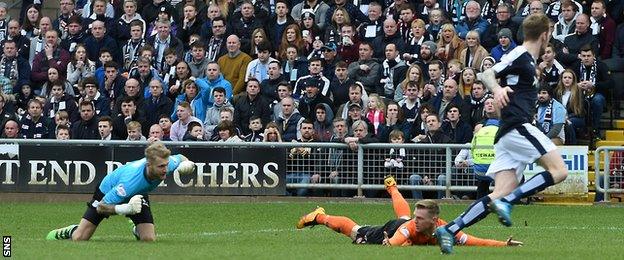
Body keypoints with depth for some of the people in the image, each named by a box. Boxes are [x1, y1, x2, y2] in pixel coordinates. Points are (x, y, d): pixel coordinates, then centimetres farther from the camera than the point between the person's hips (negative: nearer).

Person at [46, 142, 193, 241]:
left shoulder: (167, 163, -33)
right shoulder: (130, 181, -47)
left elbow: (181, 158, -4)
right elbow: (101, 207, -37)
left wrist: (186, 164, -30)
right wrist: (126, 209, -54)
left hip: (137, 196, 4)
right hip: (108, 191, -4)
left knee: (149, 239, -14)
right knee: (79, 239, -4)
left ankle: (137, 231, 23)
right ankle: (70, 232, 34)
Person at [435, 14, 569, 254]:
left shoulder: (528, 60, 24)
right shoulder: (519, 55, -4)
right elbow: (486, 74, -16)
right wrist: (497, 89, -33)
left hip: (507, 134, 9)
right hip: (518, 126, -9)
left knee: (501, 194, -2)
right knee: (559, 171, -14)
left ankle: (450, 230, -10)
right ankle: (506, 202, -22)